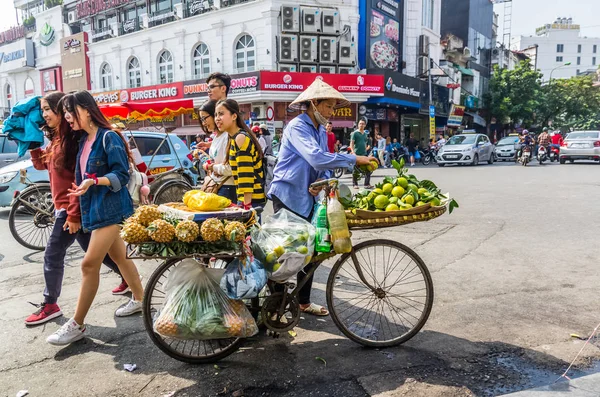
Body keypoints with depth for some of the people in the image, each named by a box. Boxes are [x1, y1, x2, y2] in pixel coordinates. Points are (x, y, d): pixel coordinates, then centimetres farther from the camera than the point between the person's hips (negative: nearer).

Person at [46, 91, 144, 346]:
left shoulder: (108, 137, -12)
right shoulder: (83, 140, 13)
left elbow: (122, 176, -17)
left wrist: (93, 181, -28)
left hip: (110, 208, -9)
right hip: (94, 208, 9)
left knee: (89, 264, -7)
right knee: (119, 256, 17)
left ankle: (77, 325, 3)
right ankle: (139, 299, 33)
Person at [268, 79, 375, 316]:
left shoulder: (321, 131, 12)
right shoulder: (297, 126, -15)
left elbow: (324, 164, 12)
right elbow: (316, 158, -30)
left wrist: (322, 182, -11)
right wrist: (354, 160, -26)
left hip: (308, 198, 8)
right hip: (288, 196, -8)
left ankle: (304, 302, 26)